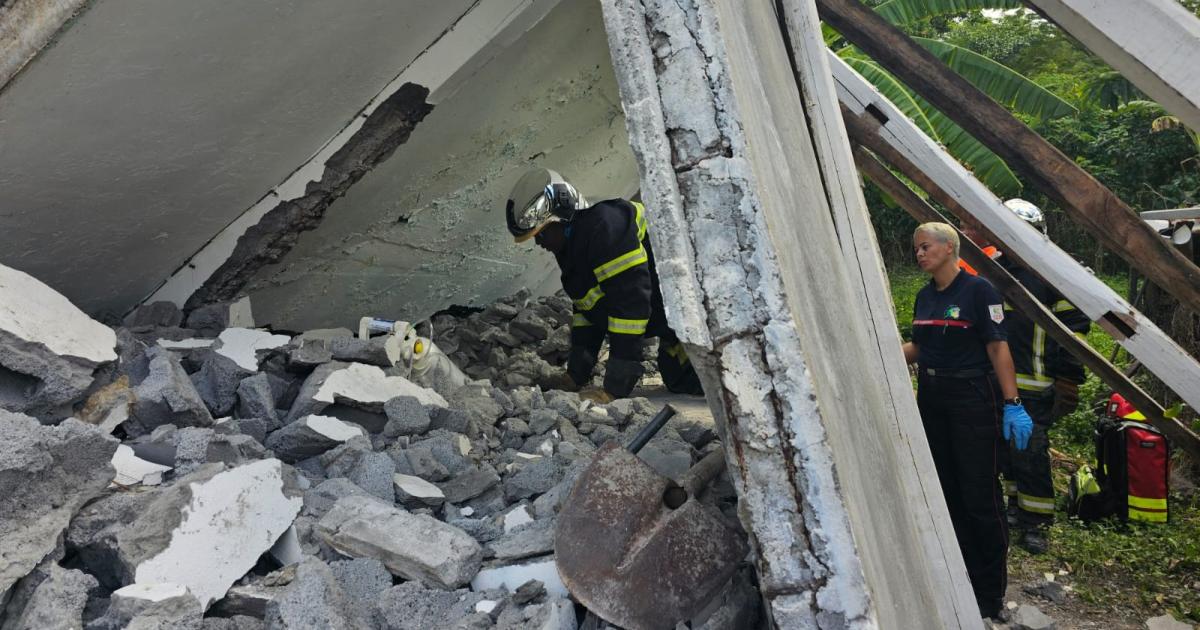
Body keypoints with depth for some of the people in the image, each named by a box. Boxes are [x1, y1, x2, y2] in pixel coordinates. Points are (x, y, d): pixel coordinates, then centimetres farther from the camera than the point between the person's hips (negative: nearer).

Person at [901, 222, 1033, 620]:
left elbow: (998, 348, -13)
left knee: (979, 495, -3)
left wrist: (1012, 404, -17)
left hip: (973, 400, -7)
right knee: (948, 490, 12)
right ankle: (964, 576, 27)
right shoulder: (924, 296, 10)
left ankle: (990, 592, 11)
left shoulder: (978, 290, -10)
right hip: (932, 400, 7)